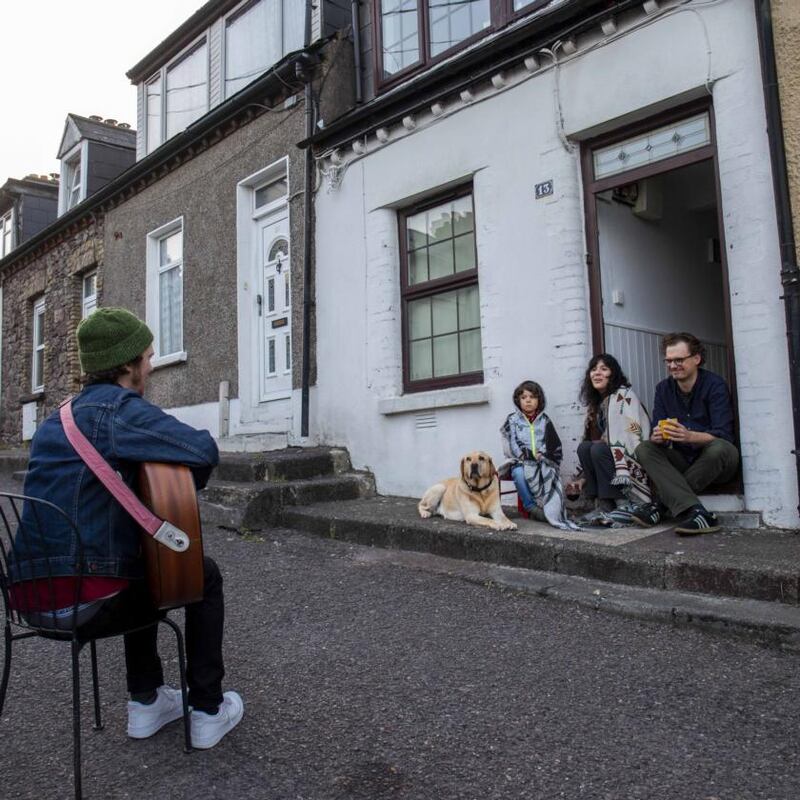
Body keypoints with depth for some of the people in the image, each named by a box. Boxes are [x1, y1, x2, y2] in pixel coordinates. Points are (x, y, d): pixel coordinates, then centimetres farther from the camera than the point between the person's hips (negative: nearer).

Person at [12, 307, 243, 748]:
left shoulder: (57, 418, 15)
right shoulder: (121, 409, -13)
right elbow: (204, 450, -23)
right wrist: (186, 485, -2)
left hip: (33, 593, 9)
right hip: (85, 600, -8)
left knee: (143, 566, 34)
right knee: (204, 575, 13)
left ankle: (146, 703, 35)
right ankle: (208, 712, 19)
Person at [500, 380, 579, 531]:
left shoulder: (544, 420, 14)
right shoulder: (512, 420, 8)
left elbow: (554, 444, 8)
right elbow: (512, 444, -4)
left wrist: (542, 455, -11)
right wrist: (531, 455, -14)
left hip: (542, 462, 1)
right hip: (520, 461, -1)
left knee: (549, 474, -32)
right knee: (519, 473, -35)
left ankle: (551, 511, -27)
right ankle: (531, 507, -23)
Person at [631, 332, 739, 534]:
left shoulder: (715, 385, -12)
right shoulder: (663, 388, 2)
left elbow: (723, 435, -21)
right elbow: (656, 432, -3)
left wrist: (689, 436, -42)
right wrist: (657, 437, -30)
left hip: (716, 463, -4)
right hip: (683, 461, 4)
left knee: (719, 448, -35)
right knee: (644, 449, -19)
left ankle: (660, 506, -26)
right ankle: (695, 512, -37)